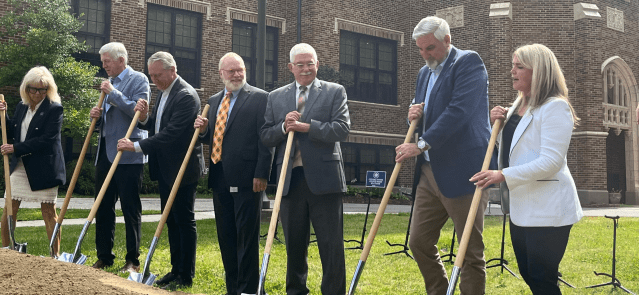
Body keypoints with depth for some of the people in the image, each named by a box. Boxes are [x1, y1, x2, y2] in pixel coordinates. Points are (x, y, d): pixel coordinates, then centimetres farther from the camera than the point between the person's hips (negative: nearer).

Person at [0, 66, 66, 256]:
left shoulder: (54, 109, -10)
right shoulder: (21, 106, 11)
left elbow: (47, 139, -18)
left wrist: (16, 148, -19)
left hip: (44, 167, -6)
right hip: (19, 165, 6)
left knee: (48, 210, 1)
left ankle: (56, 254, 9)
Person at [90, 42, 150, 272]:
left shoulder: (138, 80, -4)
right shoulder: (109, 83, 19)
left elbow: (138, 112, -17)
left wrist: (113, 93, -15)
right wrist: (97, 115, 4)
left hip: (128, 155, -8)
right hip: (105, 153, 8)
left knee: (131, 209, -2)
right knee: (102, 208, 10)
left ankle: (133, 261, 7)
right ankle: (104, 257, 20)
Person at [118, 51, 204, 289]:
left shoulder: (186, 96, -18)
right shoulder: (163, 93, 12)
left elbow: (170, 133, -25)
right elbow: (156, 127, 18)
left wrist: (137, 146, -23)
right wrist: (144, 117, -4)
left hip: (182, 169, -9)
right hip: (165, 169, 9)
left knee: (184, 220, -1)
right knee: (171, 220, 14)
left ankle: (186, 276, 8)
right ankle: (176, 269, 24)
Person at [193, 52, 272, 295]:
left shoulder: (260, 98, -4)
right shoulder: (214, 101, 17)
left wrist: (261, 174, -15)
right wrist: (203, 130, 1)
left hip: (247, 178, -7)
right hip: (220, 179, 7)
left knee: (247, 236, 0)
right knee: (225, 236, 12)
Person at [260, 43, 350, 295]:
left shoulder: (335, 92, 5)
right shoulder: (276, 97, 13)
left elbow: (342, 129, -8)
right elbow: (265, 137, 9)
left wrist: (306, 126, -16)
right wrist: (284, 127, -10)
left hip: (323, 177, -3)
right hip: (290, 179, 3)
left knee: (331, 244, 0)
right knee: (294, 243, 13)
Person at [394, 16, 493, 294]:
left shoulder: (468, 62, -7)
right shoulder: (424, 72, 17)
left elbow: (458, 111, -20)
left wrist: (421, 144, -21)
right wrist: (414, 114, 3)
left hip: (462, 172, -8)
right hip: (429, 172, 8)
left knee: (470, 251, 0)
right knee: (419, 242, 12)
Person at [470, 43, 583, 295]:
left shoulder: (555, 107, -14)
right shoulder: (518, 105, 14)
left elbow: (551, 162, -22)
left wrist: (504, 175, -27)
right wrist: (497, 123, 6)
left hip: (547, 209, -9)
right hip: (521, 206, 9)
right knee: (528, 275, 16)